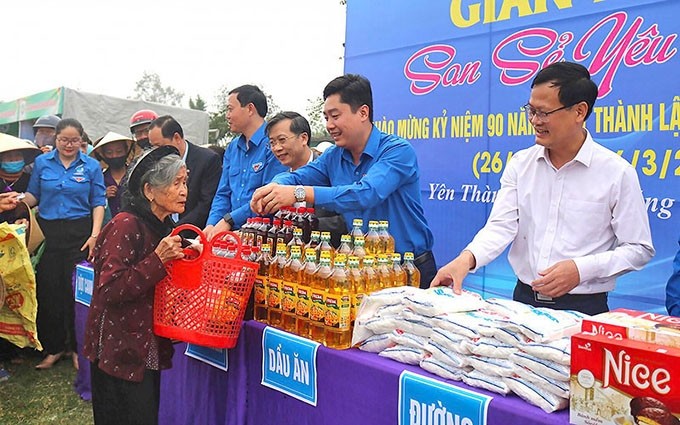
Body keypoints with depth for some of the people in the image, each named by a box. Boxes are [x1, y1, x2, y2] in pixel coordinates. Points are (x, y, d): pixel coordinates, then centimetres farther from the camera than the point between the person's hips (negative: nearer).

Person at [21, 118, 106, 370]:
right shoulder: (42, 162, 8)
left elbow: (98, 203, 2)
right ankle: (53, 348, 18)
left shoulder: (91, 166, 4)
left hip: (79, 233, -2)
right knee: (48, 289, 3)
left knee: (77, 290, 0)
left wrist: (95, 235, -7)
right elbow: (33, 196, 12)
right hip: (47, 233, 2)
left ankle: (78, 348, 15)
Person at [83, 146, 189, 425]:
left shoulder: (164, 227, 9)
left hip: (150, 351, 8)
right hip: (120, 353, -8)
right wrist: (158, 259, -27)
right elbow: (108, 290, -22)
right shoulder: (125, 226, -18)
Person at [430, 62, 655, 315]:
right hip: (524, 300, 3)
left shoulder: (617, 172, -6)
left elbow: (639, 249, -3)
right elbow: (501, 225, -6)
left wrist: (581, 269, -18)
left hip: (583, 307, -2)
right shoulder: (520, 164, 3)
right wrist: (467, 258, -24)